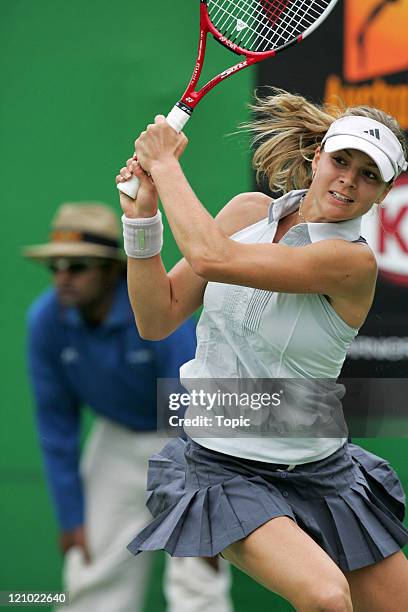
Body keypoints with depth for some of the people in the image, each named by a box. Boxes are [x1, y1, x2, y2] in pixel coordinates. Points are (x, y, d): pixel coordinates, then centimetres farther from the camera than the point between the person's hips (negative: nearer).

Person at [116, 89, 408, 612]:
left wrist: (165, 164, -17)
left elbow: (211, 258, -29)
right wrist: (142, 216, -9)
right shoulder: (249, 211, 0)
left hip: (318, 473, 0)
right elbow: (158, 319, 1)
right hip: (222, 468, 0)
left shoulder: (353, 261, -16)